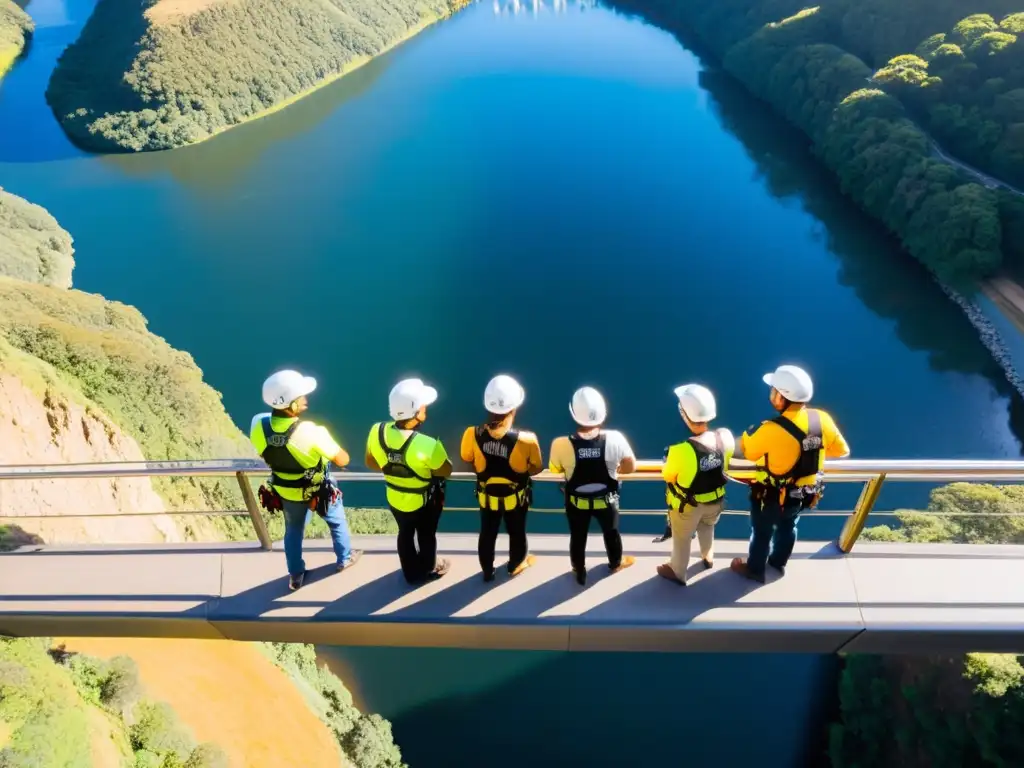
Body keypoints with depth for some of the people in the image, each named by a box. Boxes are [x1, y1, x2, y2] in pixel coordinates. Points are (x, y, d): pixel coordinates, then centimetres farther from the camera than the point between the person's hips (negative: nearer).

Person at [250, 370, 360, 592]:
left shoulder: (258, 425, -24)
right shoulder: (312, 431, -38)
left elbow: (267, 453, -1)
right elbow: (342, 460, -23)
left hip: (287, 492, 4)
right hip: (318, 491, -3)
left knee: (293, 531, 28)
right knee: (337, 521, 27)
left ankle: (295, 575, 46)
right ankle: (345, 558, 49)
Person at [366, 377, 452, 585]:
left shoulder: (377, 432, -24)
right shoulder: (427, 445, -39)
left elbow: (371, 462, -6)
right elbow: (446, 471, -21)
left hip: (395, 498, 4)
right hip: (424, 501, -4)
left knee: (405, 534, 29)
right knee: (426, 536, 25)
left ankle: (411, 573, 52)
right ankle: (430, 569, 52)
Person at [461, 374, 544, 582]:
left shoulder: (473, 434, -28)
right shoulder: (526, 440, -34)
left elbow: (468, 460, -7)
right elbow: (536, 468, -15)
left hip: (487, 496, 1)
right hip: (516, 497, -1)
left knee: (487, 534, 26)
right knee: (516, 533, 28)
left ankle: (487, 571, 48)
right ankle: (515, 565, 54)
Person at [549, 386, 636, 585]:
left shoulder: (561, 444, -31)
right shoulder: (614, 438, -30)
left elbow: (555, 469, -10)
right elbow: (631, 467, -14)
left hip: (576, 502, 0)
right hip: (607, 500, 1)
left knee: (578, 537, 26)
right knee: (611, 532, 30)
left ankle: (579, 571, 49)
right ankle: (616, 563, 57)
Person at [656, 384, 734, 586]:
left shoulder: (681, 449, -40)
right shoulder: (725, 437, -26)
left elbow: (667, 476, -19)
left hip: (687, 505, -4)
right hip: (716, 500, 4)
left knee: (682, 539, 24)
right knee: (707, 527, 36)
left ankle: (677, 572, 49)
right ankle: (708, 556, 63)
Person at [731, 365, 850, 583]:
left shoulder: (772, 430, -37)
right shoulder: (822, 419, -20)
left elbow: (746, 450, -17)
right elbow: (842, 450, -3)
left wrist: (748, 434, 4)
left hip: (772, 498, -5)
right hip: (805, 494, 5)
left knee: (762, 532, 23)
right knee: (788, 527, 32)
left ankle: (755, 569, 47)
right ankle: (778, 563, 57)